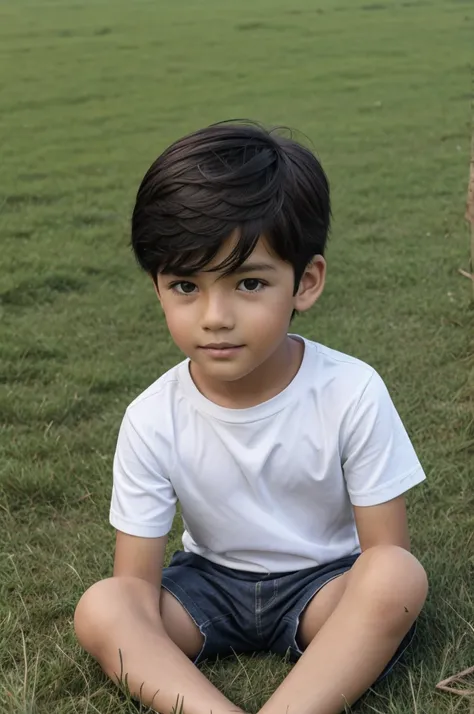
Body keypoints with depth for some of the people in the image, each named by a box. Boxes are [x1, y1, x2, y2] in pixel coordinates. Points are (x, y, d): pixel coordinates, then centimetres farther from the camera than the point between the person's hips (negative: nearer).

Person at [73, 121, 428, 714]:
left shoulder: (352, 393, -20)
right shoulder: (152, 421, -16)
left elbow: (385, 548, -13)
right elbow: (137, 582, -14)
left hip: (326, 580, -1)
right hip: (210, 581, 2)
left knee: (399, 578, -32)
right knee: (99, 610, -24)